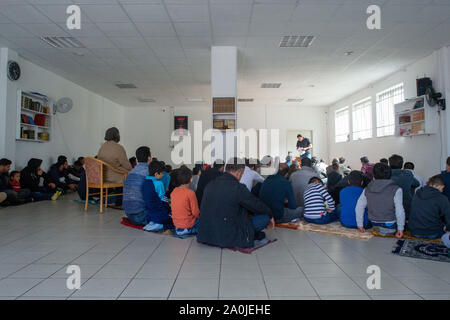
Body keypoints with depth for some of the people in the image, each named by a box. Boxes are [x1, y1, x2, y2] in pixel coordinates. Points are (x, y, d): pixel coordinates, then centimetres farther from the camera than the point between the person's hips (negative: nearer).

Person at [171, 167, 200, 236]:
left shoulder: (173, 191, -1)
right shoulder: (190, 193, -20)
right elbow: (195, 213, -15)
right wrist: (198, 213, 6)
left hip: (176, 226, 6)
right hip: (187, 228, -6)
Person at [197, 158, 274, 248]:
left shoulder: (210, 184, 5)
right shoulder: (238, 188, -16)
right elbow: (258, 205, -4)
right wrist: (270, 215, 18)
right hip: (229, 238, -7)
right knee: (264, 216, -1)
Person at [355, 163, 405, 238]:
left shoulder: (367, 189, 2)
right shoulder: (396, 189, -10)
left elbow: (359, 207, 2)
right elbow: (400, 211, -15)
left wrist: (360, 224, 9)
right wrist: (400, 228, -8)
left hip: (375, 226, 4)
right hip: (390, 228, -4)